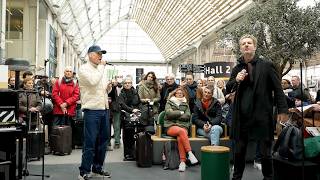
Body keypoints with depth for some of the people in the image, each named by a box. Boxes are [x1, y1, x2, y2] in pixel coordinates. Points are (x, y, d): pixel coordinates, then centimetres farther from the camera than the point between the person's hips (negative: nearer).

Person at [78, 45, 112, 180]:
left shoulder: (102, 70, 18)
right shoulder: (84, 69, -3)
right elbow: (93, 81, -22)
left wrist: (109, 87, 2)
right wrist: (101, 66, -10)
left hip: (104, 109, 7)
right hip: (92, 110, -7)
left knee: (103, 141, 12)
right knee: (90, 142, -4)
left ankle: (97, 168, 24)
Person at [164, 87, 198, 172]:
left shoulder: (186, 104, 21)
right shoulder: (169, 103, 15)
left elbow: (187, 116, 4)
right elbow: (169, 113, -5)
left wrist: (175, 115, -3)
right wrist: (181, 113, 1)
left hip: (183, 126, 1)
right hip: (171, 126, -1)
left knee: (180, 138, -33)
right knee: (181, 131, -35)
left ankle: (182, 161, -37)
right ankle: (190, 153, -39)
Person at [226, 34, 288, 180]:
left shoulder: (266, 65, 1)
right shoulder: (237, 68, 10)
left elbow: (278, 89, -1)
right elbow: (228, 89, 11)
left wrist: (282, 110, -6)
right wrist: (236, 80, -9)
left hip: (262, 115, -3)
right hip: (242, 116, 3)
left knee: (265, 152, 5)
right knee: (239, 150, 11)